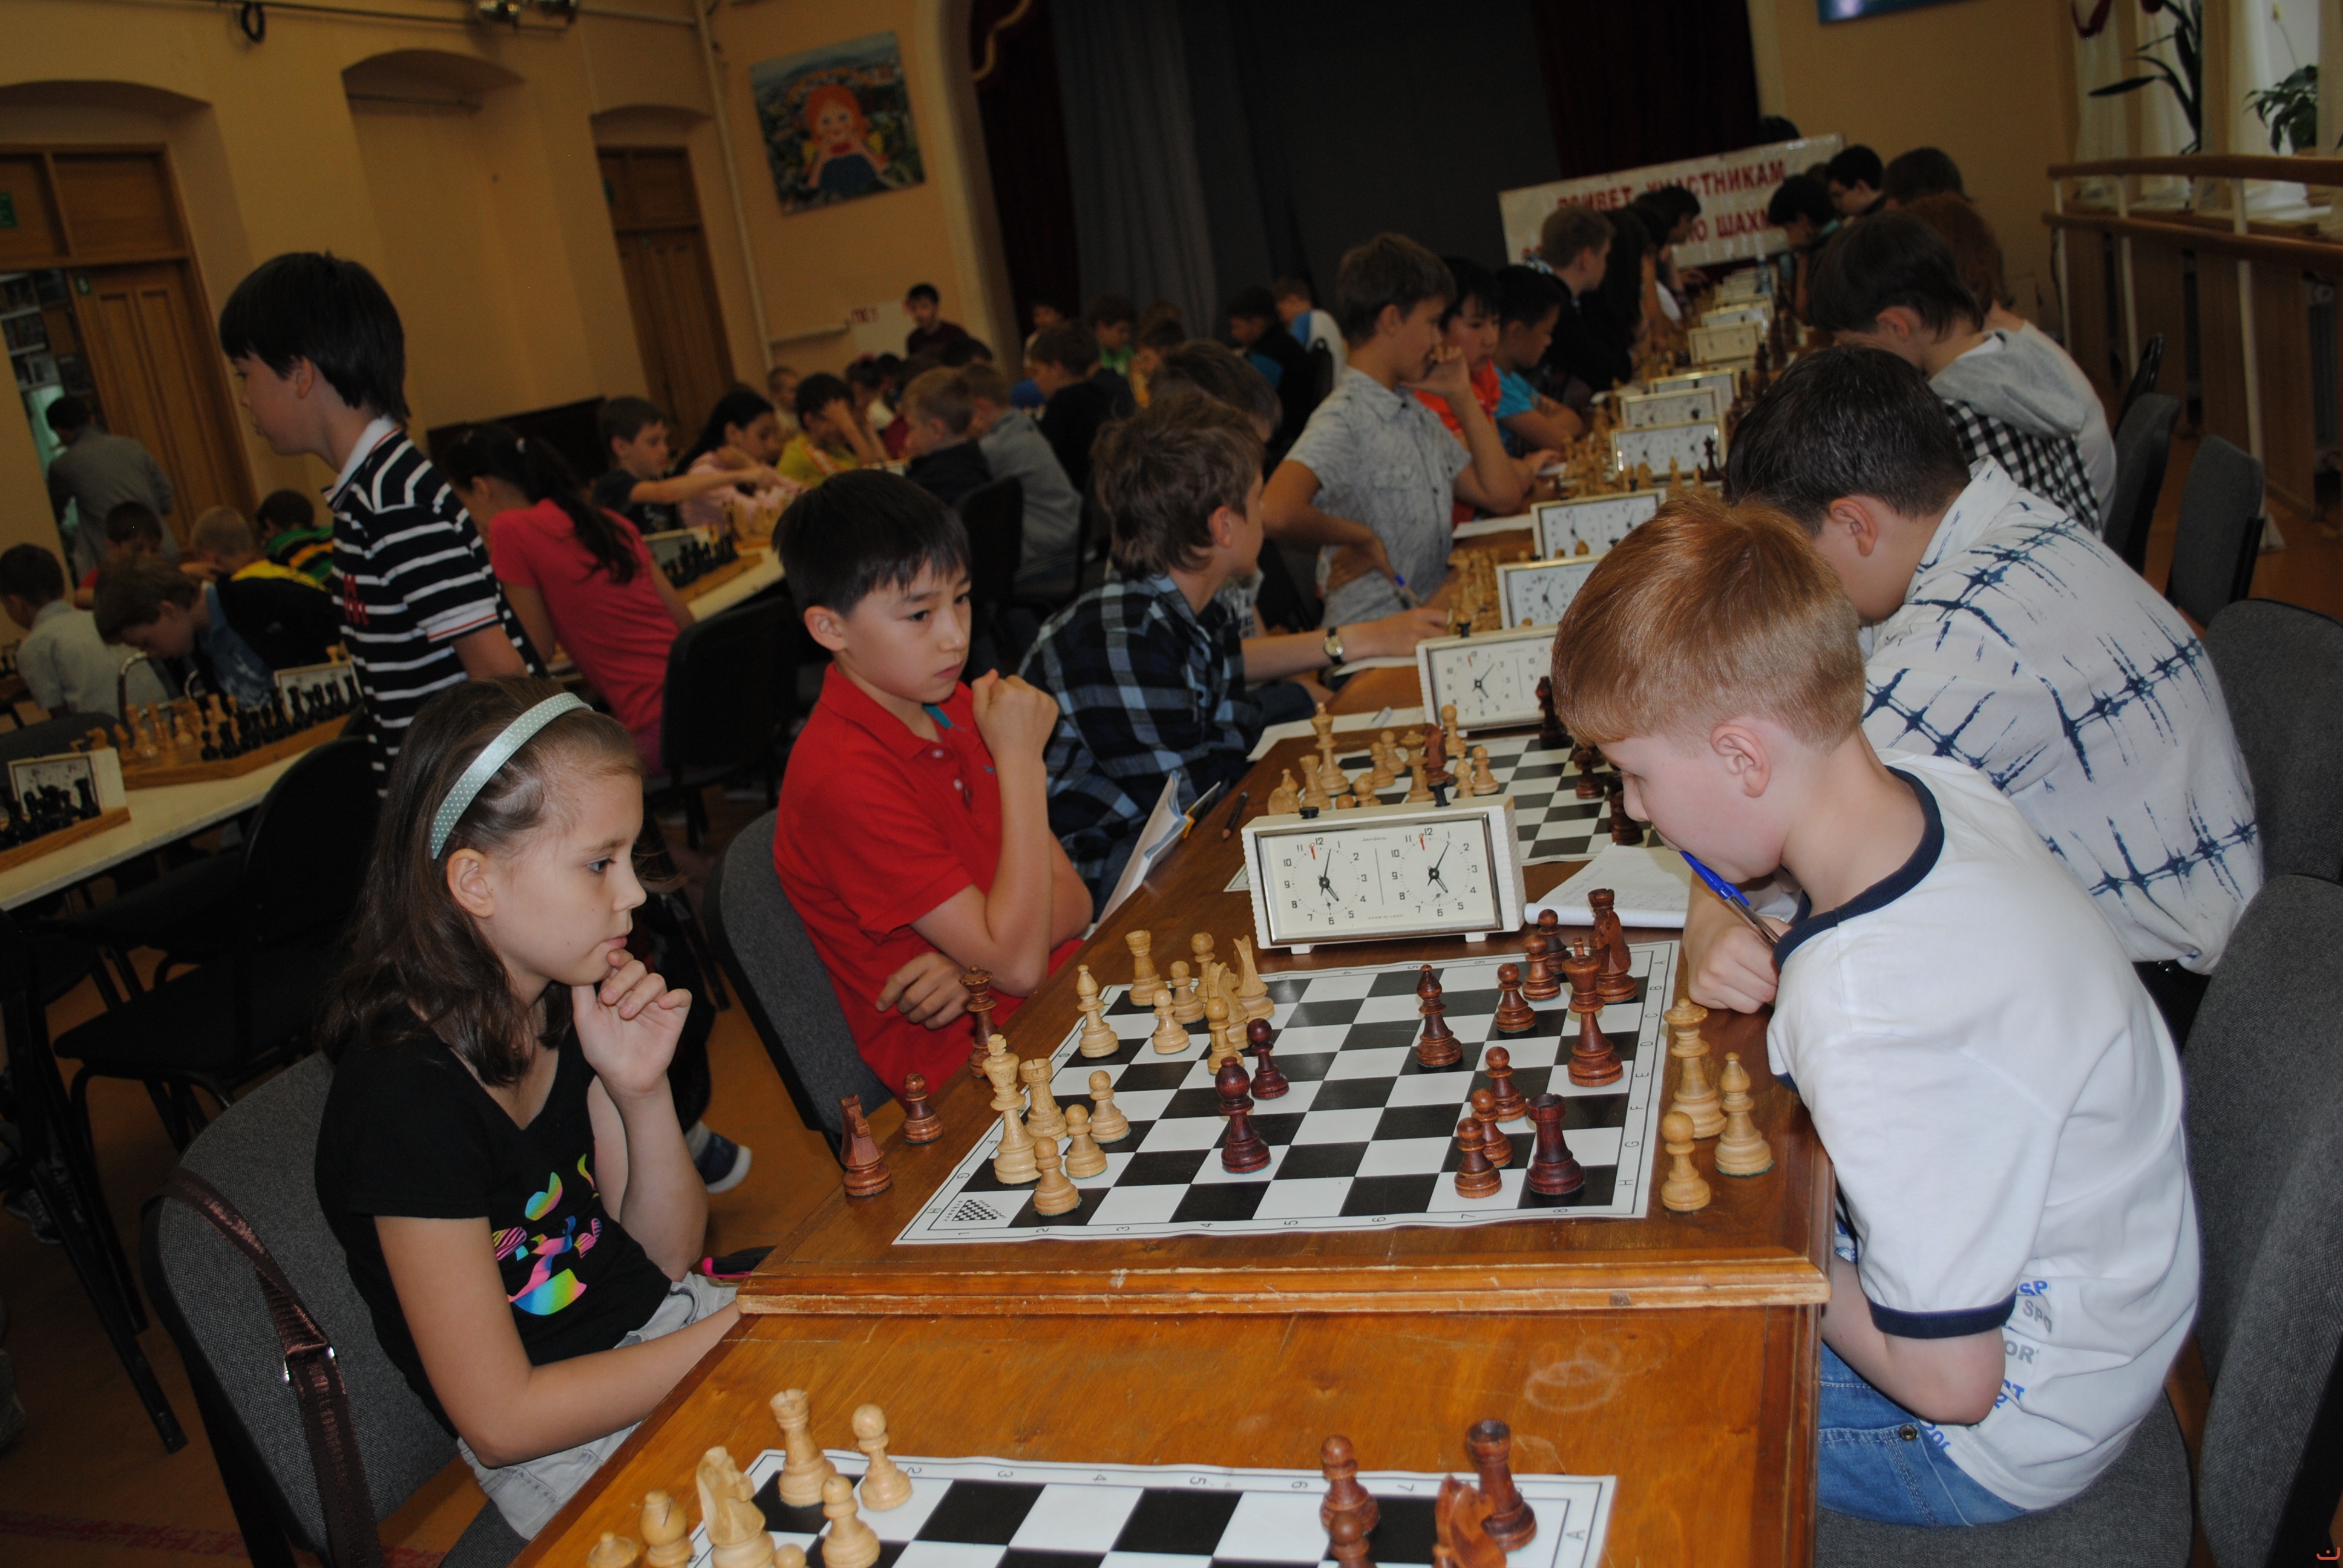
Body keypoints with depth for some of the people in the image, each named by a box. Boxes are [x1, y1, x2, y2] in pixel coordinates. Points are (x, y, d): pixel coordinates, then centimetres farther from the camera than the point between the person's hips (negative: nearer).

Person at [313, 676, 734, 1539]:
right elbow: (503, 1419, -21)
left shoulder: (560, 1001, -3)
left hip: (665, 1324, 7)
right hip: (566, 1445, -7)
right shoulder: (407, 1091, -25)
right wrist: (742, 1329, -17)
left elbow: (669, 1252, 4)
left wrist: (642, 1090, -13)